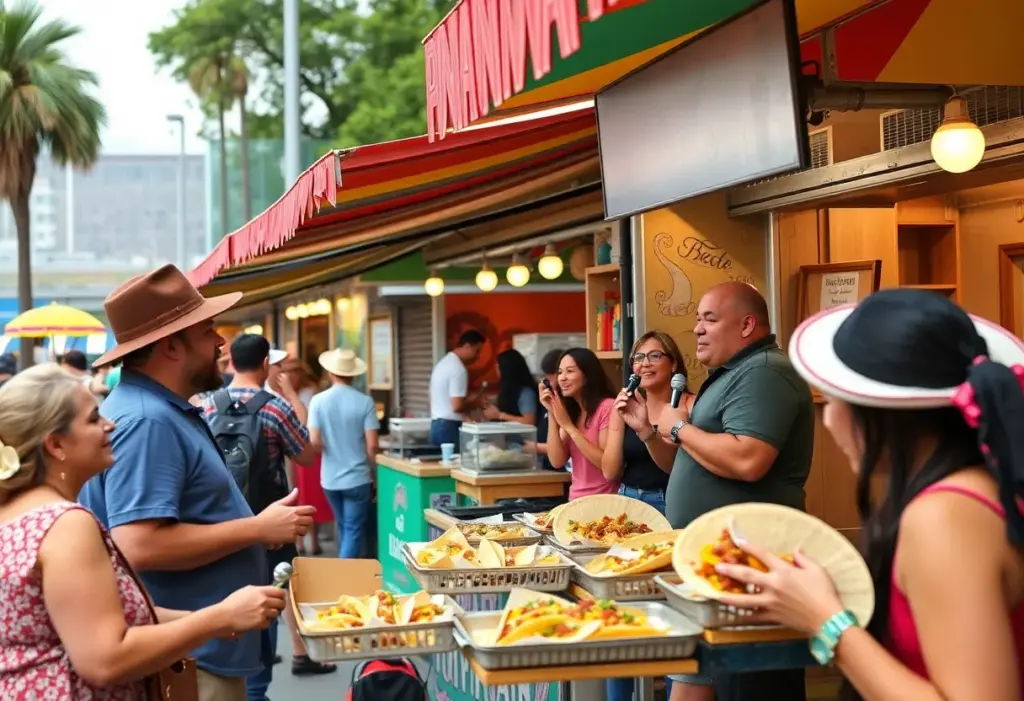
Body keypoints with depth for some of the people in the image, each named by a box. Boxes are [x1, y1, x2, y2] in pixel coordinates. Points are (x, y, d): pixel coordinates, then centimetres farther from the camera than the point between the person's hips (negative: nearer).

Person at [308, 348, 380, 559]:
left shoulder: (318, 401, -6)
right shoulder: (365, 402, -10)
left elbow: (314, 442, -9)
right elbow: (371, 446, -11)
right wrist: (375, 475, 3)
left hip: (330, 478, 3)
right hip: (358, 478, -3)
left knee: (344, 529, 21)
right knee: (354, 531, 2)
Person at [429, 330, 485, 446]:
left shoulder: (444, 362, 14)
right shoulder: (458, 368, -16)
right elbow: (457, 406, -21)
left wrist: (469, 400, 16)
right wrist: (474, 403, -4)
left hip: (437, 425, 10)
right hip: (450, 427, -10)